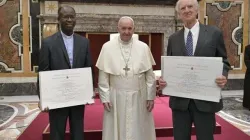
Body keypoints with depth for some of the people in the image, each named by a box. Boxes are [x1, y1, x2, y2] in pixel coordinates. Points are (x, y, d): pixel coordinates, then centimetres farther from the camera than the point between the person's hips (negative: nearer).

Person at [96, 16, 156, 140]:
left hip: (139, 97, 1)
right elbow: (103, 76, -2)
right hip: (116, 98, 0)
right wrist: (105, 97, -4)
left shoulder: (143, 48, -1)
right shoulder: (107, 47, -3)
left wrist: (151, 96, 0)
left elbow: (150, 75, 2)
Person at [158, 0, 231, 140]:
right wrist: (163, 79, -8)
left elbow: (224, 61, 4)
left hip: (205, 99, -2)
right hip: (179, 100, 2)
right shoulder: (173, 38, 7)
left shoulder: (214, 33, 0)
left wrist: (223, 76, -17)